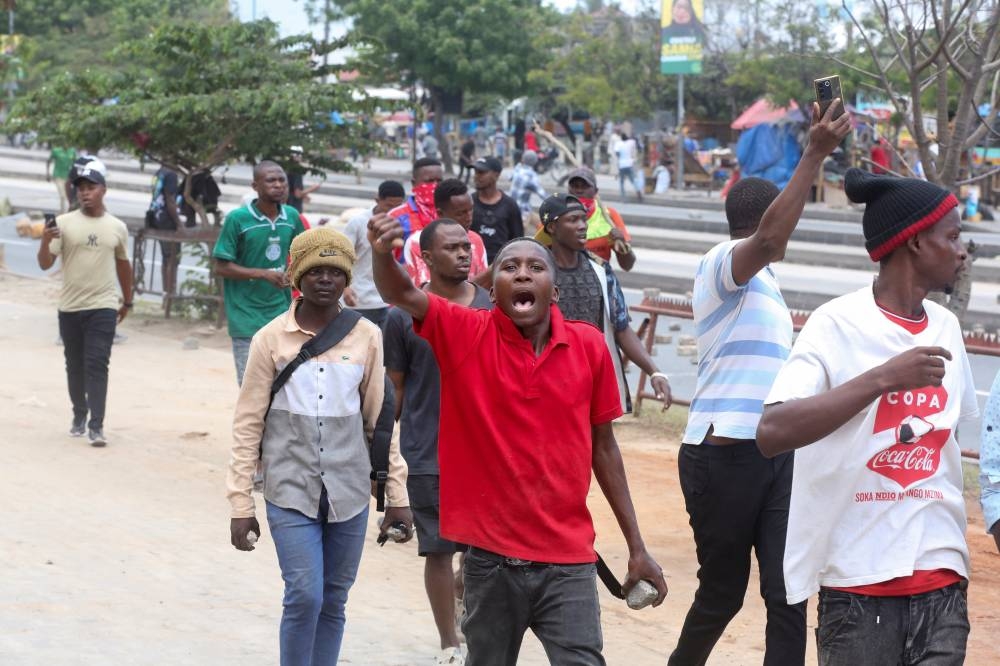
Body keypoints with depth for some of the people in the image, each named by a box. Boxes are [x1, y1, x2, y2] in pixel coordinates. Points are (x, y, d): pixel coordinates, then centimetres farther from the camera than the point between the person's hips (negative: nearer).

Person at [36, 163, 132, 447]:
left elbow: (123, 264, 18)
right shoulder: (64, 222, -3)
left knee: (97, 366, -9)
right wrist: (45, 240, -26)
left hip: (104, 307, -1)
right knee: (75, 365, 12)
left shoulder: (117, 227, 3)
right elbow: (45, 264, -7)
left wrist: (127, 301, 24)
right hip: (70, 307, 1)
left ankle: (96, 426, -12)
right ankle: (79, 416, 28)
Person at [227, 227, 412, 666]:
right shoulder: (271, 338, -4)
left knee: (333, 602, 7)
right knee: (304, 595, -12)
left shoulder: (367, 337, 1)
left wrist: (397, 493, 7)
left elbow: (379, 420, 7)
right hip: (291, 490, -2)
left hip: (349, 492, 2)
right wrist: (241, 503, -3)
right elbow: (248, 424, -1)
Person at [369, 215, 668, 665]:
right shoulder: (465, 334, -4)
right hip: (490, 555, -1)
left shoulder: (589, 346, 1)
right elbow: (401, 295, -21)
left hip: (568, 559, 1)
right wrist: (383, 254, -45)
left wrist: (636, 548, 11)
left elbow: (603, 447, 9)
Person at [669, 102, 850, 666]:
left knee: (788, 594, -4)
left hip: (777, 452, 8)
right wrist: (816, 155, -35)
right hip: (724, 452, -8)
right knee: (723, 592, 4)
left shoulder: (761, 281, 22)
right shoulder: (722, 264, -8)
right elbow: (770, 239, -30)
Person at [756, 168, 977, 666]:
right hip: (858, 579, -5)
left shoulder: (946, 329, 11)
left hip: (941, 577, 5)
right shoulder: (837, 325, -9)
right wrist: (883, 378, -26)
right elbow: (771, 434, -21)